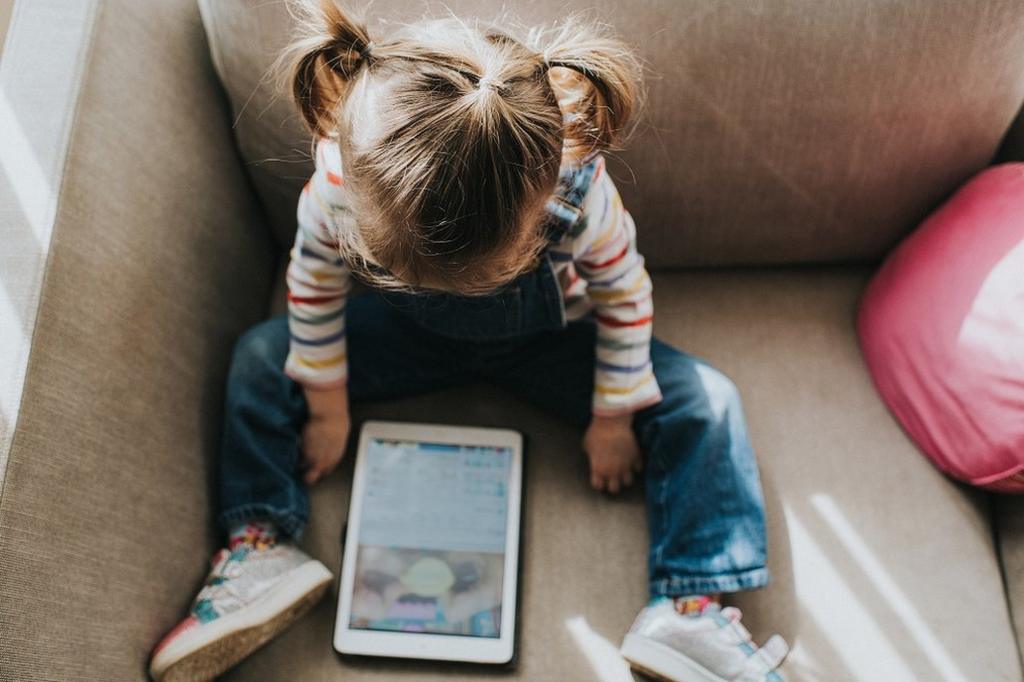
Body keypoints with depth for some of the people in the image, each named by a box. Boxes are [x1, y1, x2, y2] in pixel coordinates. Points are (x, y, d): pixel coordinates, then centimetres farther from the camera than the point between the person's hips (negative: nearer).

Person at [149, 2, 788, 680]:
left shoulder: (582, 193, -37)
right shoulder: (343, 181, -34)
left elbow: (625, 298, -17)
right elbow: (314, 282, -13)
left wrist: (613, 419, -7)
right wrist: (327, 407, -4)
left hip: (544, 339, -1)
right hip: (412, 332, 2)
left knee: (707, 402, -18)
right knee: (260, 357, -12)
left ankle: (690, 606, -16)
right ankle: (262, 544, -17)